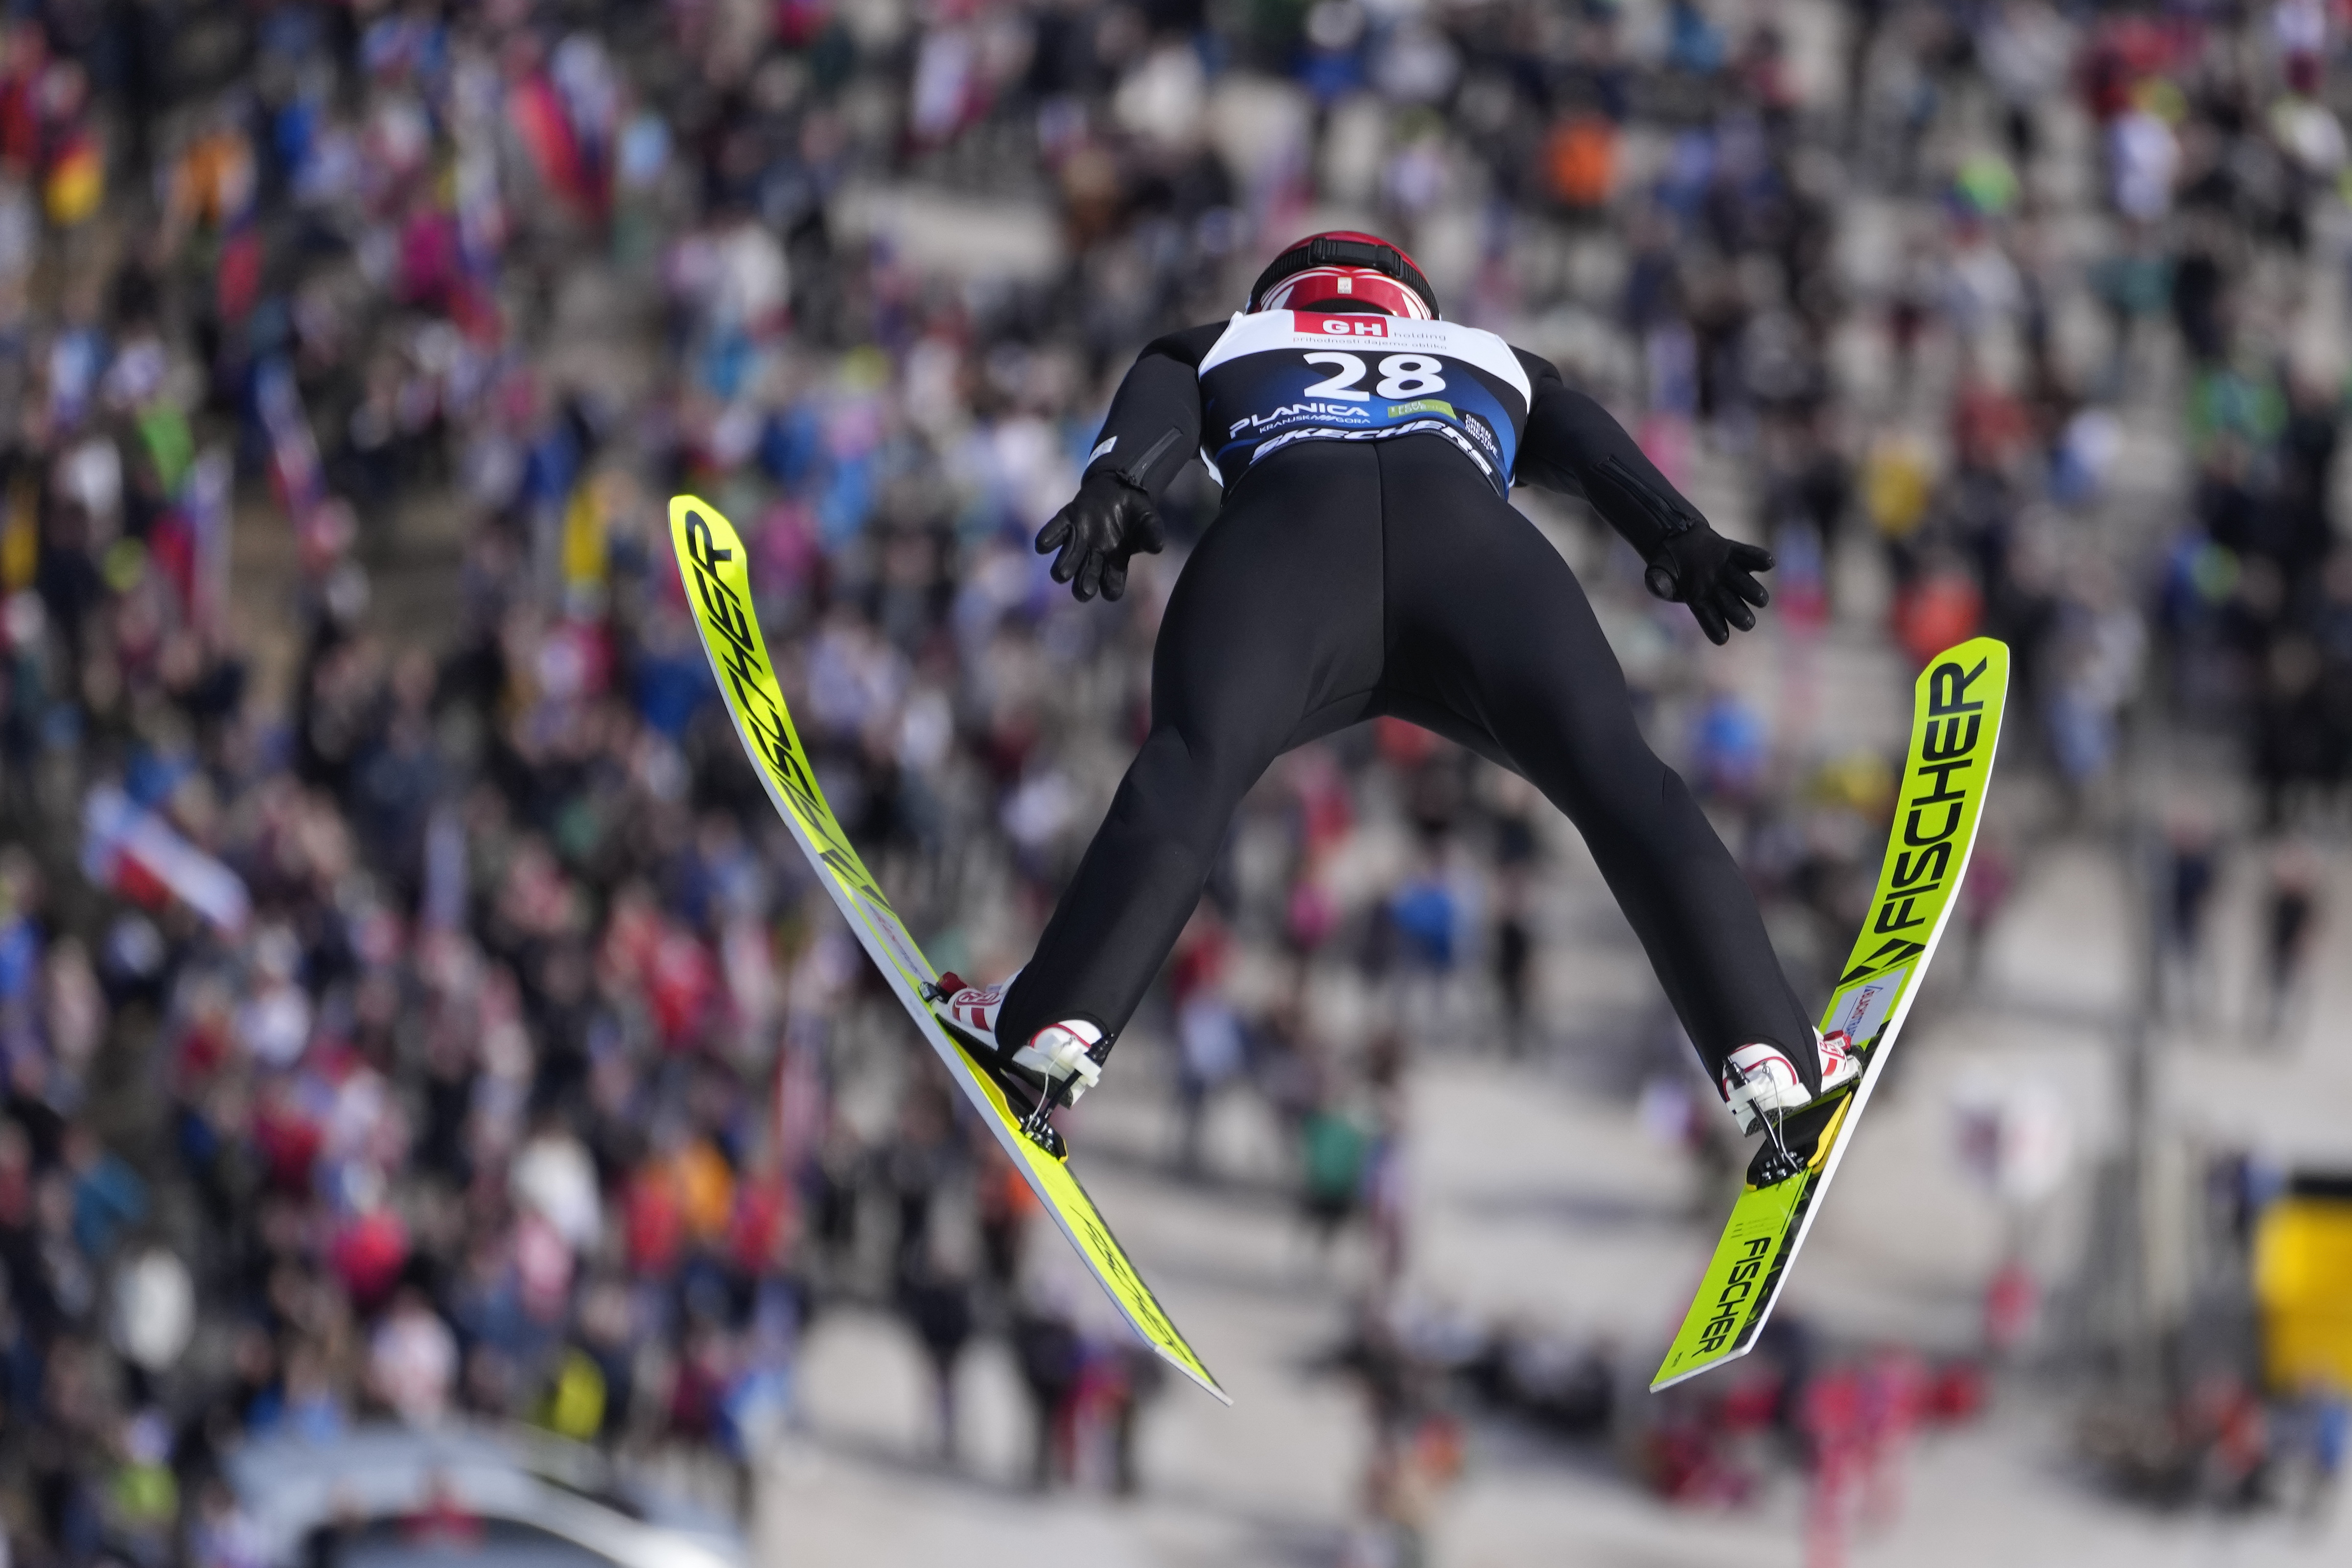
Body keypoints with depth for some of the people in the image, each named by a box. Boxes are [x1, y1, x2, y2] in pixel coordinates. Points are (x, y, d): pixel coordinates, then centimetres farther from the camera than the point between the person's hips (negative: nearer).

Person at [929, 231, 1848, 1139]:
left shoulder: (1220, 350, 42)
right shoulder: (1492, 359, 45)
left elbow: (1154, 411, 19)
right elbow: (1593, 447, 25)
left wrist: (1114, 491, 0)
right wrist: (1682, 541, 9)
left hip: (1284, 528, 0)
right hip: (1477, 543, 0)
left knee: (1189, 769, -14)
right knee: (1620, 786, -7)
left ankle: (1061, 1025, -34)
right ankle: (1762, 1051, -22)